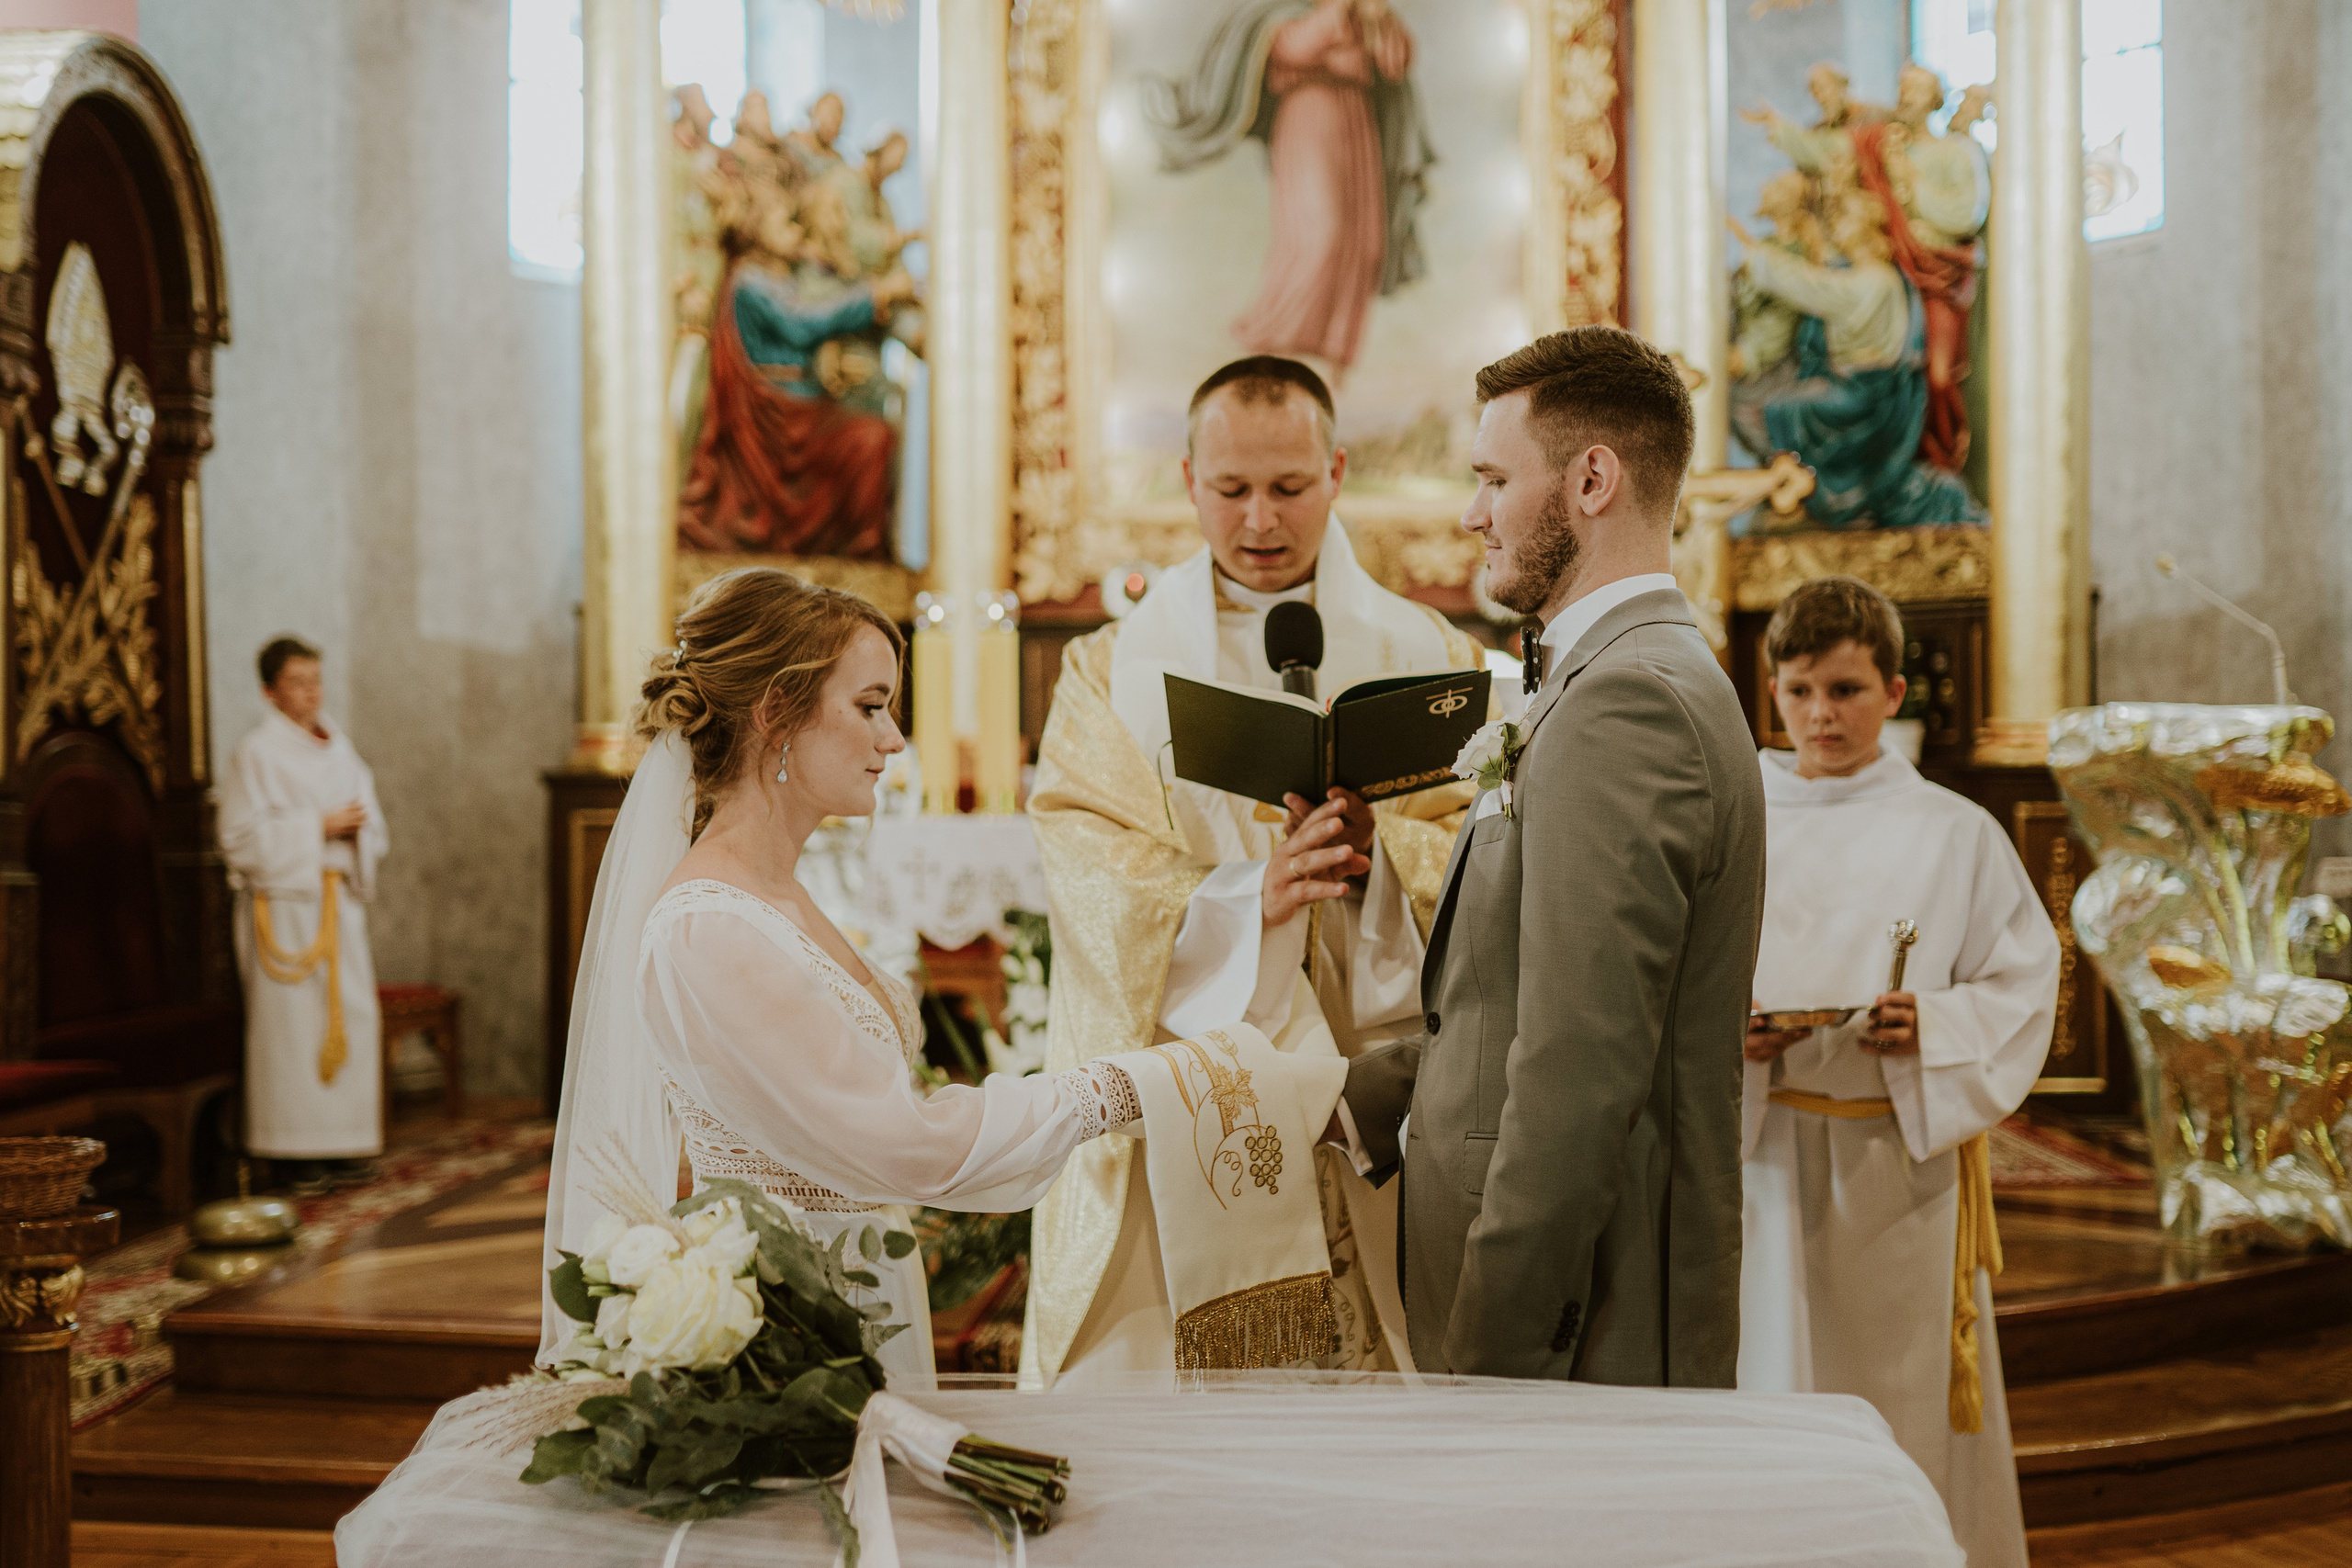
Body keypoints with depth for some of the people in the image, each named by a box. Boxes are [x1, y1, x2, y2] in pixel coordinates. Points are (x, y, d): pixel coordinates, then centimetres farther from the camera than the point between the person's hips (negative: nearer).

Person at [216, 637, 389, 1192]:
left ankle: (340, 1143, 10)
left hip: (339, 898, 6)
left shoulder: (337, 745, 15)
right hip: (284, 901, -6)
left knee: (352, 1012, 3)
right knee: (292, 1017, -6)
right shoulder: (256, 752, -5)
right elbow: (242, 837, -12)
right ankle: (295, 1151, -1)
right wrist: (317, 827, -15)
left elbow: (370, 821, 18)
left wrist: (357, 825, -6)